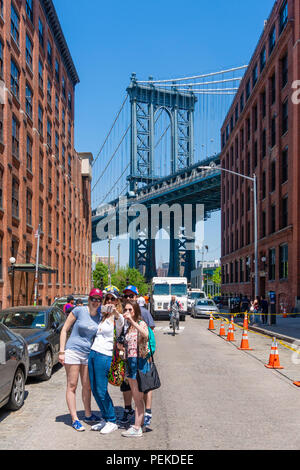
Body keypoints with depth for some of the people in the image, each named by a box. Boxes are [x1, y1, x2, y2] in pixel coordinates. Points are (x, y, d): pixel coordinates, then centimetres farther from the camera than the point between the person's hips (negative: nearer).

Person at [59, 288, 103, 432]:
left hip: (89, 354, 5)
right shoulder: (79, 311, -8)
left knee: (87, 386, 12)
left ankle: (88, 415, 26)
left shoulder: (100, 316, 6)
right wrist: (61, 351, -9)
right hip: (73, 351, -5)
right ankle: (74, 419, 4)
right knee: (72, 386, 0)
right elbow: (64, 330, -5)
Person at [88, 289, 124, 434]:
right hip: (93, 353, 7)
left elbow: (120, 321, -32)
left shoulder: (118, 318, -6)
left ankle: (112, 421, 6)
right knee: (94, 389, 8)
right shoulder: (103, 316, 15)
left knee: (101, 391, -7)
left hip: (105, 356, -7)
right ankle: (105, 418, 20)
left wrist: (115, 311, -51)